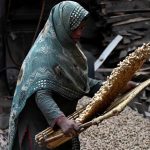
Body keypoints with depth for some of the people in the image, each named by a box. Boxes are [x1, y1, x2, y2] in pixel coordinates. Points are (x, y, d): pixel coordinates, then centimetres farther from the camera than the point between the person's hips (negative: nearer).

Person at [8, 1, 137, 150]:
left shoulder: (67, 47, 4)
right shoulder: (44, 54, -23)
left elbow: (81, 80, 14)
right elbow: (42, 95, -33)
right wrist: (61, 120, -47)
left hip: (63, 115, 8)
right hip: (42, 124, -8)